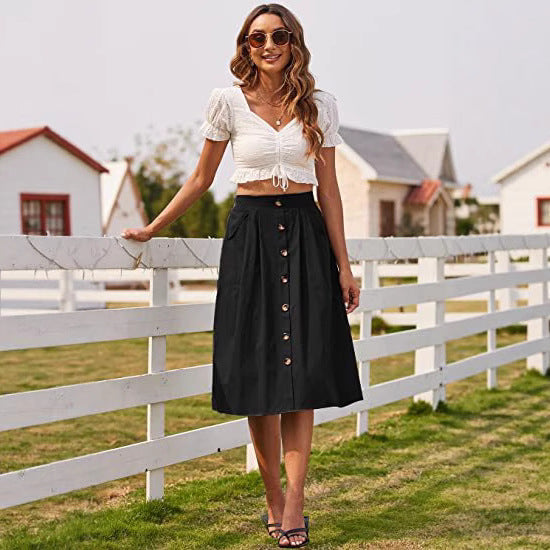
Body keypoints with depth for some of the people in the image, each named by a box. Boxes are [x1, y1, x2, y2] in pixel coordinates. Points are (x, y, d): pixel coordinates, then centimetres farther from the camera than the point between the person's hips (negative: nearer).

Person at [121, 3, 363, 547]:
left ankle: (292, 506, -6)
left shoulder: (320, 105, 4)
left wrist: (343, 266, 4)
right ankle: (274, 500, 13)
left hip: (305, 236, 1)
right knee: (257, 374, 1)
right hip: (249, 234, 0)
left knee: (301, 371, -6)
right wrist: (152, 229, 11)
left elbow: (329, 190, 7)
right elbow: (201, 180, 11)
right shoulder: (228, 101, 1)